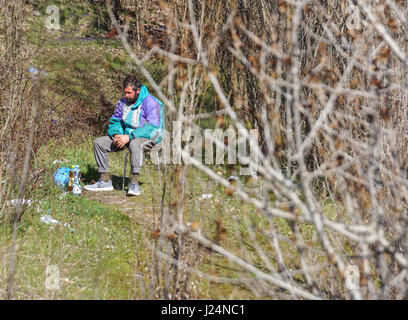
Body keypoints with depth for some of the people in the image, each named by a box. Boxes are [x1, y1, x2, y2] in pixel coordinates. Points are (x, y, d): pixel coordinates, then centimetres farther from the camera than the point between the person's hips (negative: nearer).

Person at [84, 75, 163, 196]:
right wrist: (116, 134, -11)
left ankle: (134, 183, -41)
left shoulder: (150, 103, -14)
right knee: (99, 142, -5)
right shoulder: (123, 102, 8)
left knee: (134, 144, -42)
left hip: (148, 137, -7)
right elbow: (115, 121, 13)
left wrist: (129, 136, -29)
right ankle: (105, 181, -6)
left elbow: (152, 127, -23)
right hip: (126, 136, 7)